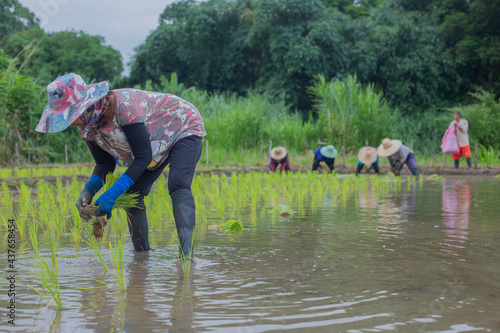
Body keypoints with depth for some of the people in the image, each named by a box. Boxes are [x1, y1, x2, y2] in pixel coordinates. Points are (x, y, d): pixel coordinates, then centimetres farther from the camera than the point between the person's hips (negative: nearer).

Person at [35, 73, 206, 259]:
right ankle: (142, 254, 9)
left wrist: (113, 193, -40)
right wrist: (89, 190, -24)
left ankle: (185, 253, -38)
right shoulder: (87, 125, -13)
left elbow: (143, 157, -35)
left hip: (183, 129, -8)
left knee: (178, 187, -29)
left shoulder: (124, 106, -39)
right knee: (131, 196, -1)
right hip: (158, 145, 8)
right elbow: (104, 164, -3)